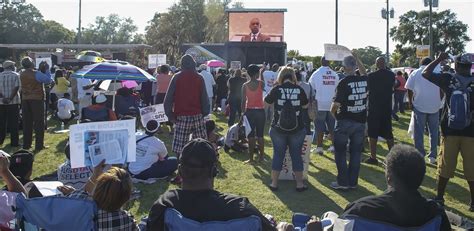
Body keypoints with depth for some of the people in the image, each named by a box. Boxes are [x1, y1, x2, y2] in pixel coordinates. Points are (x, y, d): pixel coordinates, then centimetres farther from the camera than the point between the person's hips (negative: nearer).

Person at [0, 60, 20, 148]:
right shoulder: (16, 75, -4)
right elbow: (16, 88, -16)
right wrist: (10, 99, -18)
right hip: (14, 102, -4)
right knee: (14, 122, 1)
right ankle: (14, 142, 1)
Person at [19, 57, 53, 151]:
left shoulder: (22, 74, 6)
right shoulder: (36, 73, -14)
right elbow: (49, 80, -9)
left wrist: (40, 69, 15)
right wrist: (47, 69, 2)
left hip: (25, 100, 6)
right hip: (37, 99, -6)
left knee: (27, 123, 10)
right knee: (39, 122, 1)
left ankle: (26, 145, 13)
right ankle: (39, 145, 0)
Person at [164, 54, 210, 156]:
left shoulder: (177, 77, 0)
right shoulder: (199, 78, 3)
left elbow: (169, 98, -2)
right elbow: (204, 97, 1)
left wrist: (170, 114, 3)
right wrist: (205, 112, 9)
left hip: (182, 117, -2)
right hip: (197, 115, 2)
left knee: (180, 148, 1)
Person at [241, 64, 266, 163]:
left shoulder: (245, 85, -4)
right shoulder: (261, 83, -7)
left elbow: (243, 101, -5)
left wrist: (243, 112, 3)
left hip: (249, 111, 0)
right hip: (260, 111, 0)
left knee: (251, 135, 5)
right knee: (260, 135, 9)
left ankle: (251, 157, 6)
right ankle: (261, 156, 13)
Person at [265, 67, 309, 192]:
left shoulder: (277, 89, -7)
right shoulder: (299, 89, -4)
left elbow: (266, 102, 9)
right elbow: (305, 105, 12)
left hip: (278, 129, 0)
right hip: (297, 129, 0)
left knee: (278, 154, 10)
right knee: (296, 155, 10)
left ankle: (274, 183, 16)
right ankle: (299, 184, 17)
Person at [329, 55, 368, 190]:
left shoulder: (344, 83, -15)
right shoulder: (364, 81, 1)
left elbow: (336, 104, -19)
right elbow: (364, 73, 27)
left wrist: (333, 112, 2)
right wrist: (356, 59, 27)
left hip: (344, 122, -5)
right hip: (360, 122, 5)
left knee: (340, 153, 7)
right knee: (356, 153, 11)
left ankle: (342, 182, 9)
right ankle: (353, 182, 16)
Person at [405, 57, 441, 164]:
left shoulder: (415, 73, 1)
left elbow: (409, 90, -1)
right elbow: (442, 90, 1)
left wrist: (411, 103, 10)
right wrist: (438, 101, 12)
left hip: (419, 106, -1)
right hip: (434, 106, 1)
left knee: (419, 132, 5)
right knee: (434, 132, 11)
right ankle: (432, 156, 11)